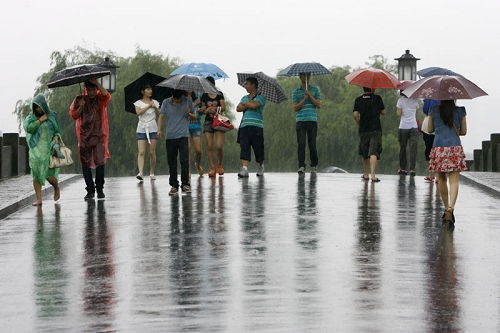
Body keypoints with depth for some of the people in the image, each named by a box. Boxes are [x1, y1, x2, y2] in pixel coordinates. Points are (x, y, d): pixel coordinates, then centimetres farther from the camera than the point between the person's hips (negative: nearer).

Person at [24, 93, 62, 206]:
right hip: (36, 149, 2)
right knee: (36, 174, -5)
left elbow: (58, 130, 9)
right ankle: (38, 199, 1)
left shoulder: (52, 115, 5)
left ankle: (57, 188, 23)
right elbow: (27, 128, -10)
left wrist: (56, 137, -11)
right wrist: (40, 120, -10)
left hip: (49, 149, -2)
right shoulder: (31, 117, 8)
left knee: (49, 174, -9)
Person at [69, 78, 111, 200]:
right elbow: (74, 115, 6)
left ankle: (100, 189, 2)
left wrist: (96, 82, -16)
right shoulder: (80, 99, 8)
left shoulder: (101, 99, 5)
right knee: (86, 163, 1)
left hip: (99, 135, -2)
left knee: (100, 161, -9)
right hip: (84, 136, 2)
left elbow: (107, 96, -18)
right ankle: (90, 190, 8)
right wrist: (81, 107, -12)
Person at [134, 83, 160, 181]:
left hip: (152, 128, 1)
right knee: (141, 152, -13)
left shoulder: (155, 102, 12)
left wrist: (155, 107, -8)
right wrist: (148, 106, -9)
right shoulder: (138, 103, 7)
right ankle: (140, 173, -23)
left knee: (152, 152, 0)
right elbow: (138, 112, -12)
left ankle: (152, 173, 8)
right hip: (142, 128, -1)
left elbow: (159, 115, 7)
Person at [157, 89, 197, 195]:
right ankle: (174, 185, 9)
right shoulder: (166, 103, 6)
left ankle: (185, 184, -4)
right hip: (170, 136, 1)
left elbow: (194, 117, 14)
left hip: (183, 135, -1)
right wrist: (159, 130, -15)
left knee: (184, 160, -11)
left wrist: (189, 114, -8)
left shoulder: (188, 102, 7)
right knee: (172, 162, 2)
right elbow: (161, 117, 1)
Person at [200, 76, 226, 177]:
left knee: (219, 145, -14)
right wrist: (205, 109, -7)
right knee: (209, 146, -5)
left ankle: (220, 165, 8)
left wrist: (213, 109, -14)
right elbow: (202, 109, 15)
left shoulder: (219, 94, 7)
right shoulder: (204, 96, 11)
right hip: (208, 122, 2)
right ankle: (212, 168, -1)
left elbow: (223, 107, -1)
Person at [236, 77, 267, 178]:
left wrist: (245, 103, 2)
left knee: (258, 147, 2)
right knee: (244, 147, -8)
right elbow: (238, 108, 8)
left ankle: (261, 166, 24)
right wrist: (249, 105, -4)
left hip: (256, 125, -5)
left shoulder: (260, 97, 3)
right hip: (244, 126, 5)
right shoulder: (244, 98, 21)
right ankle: (244, 169, -16)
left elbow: (254, 105, -15)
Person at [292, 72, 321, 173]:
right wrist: (304, 99, -10)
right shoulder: (296, 92, 11)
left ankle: (314, 165, 14)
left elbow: (319, 105, 1)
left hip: (312, 120, 0)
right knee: (301, 144, -9)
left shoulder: (315, 89, 10)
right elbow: (295, 107, 2)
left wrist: (310, 95, -8)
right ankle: (301, 166, -11)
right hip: (300, 120, 0)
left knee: (312, 144, 0)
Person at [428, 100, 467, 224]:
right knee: (454, 180, -5)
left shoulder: (434, 110, 3)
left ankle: (446, 208, 21)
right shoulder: (460, 111, 4)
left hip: (439, 148, 1)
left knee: (441, 179, 16)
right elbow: (464, 131, 10)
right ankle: (451, 208, -24)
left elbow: (430, 129, 11)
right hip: (455, 148, -1)